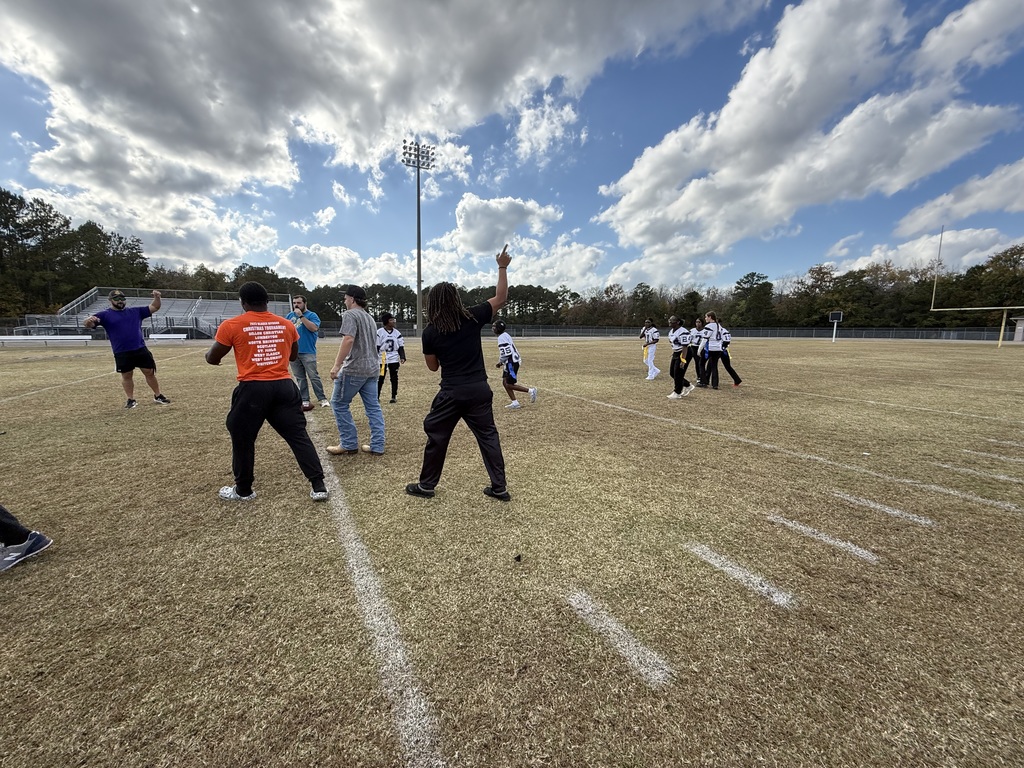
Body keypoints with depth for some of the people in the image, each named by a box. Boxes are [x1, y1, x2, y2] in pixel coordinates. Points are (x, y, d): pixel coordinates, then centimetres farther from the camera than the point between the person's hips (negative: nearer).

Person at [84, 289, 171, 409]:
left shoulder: (135, 311, 12)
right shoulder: (105, 314, 3)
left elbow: (154, 307, 14)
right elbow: (88, 324, -8)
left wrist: (157, 297, -7)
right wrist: (89, 320, -33)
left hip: (141, 349, 2)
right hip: (121, 353, -2)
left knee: (150, 372, 5)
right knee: (126, 376, 7)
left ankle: (158, 396, 16)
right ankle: (131, 400, 17)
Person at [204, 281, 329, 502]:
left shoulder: (231, 325, -3)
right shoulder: (286, 325, 7)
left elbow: (212, 359, 9)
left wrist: (208, 354, 32)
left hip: (253, 389, -2)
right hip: (284, 386, 3)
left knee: (242, 440, 16)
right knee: (299, 436, 6)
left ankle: (243, 490, 31)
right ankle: (318, 486, 5)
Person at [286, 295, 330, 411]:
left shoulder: (312, 315, -2)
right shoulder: (289, 315, 14)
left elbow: (314, 328, -19)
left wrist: (301, 316, -18)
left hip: (308, 352, -5)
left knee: (314, 377, -5)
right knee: (300, 378, 8)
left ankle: (322, 399, 0)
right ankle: (305, 400, 14)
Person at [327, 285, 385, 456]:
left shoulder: (350, 314, -7)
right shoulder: (370, 318, 20)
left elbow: (348, 340, -20)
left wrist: (337, 365, -21)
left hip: (354, 369, -8)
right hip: (372, 369, 8)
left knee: (339, 403, 5)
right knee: (373, 407, 7)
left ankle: (349, 444, 8)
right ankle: (377, 446, 9)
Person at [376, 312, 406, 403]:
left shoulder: (397, 333, 5)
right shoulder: (379, 332, -6)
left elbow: (401, 346, 6)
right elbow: (376, 347, -4)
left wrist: (402, 357, -5)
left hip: (394, 359, 3)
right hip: (382, 359, -3)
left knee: (394, 378, 8)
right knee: (380, 378, 2)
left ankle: (394, 397, 18)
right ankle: (376, 396, 16)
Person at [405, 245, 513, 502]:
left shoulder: (430, 332, -4)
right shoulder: (473, 318, -3)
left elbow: (433, 366, 5)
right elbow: (501, 298, 7)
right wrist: (502, 267, 12)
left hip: (451, 393, -2)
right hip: (480, 390, 2)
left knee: (436, 437, 14)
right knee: (488, 436, 12)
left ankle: (426, 485, 25)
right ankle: (499, 487, 16)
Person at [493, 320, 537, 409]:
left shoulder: (502, 338, -18)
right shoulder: (505, 335, 14)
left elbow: (507, 353, -24)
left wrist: (501, 362, -10)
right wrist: (502, 361, 16)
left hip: (511, 363, -10)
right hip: (511, 362, 10)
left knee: (509, 385, -5)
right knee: (505, 383, 12)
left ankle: (530, 390, 1)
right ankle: (515, 402, 15)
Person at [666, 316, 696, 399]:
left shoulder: (683, 332, -22)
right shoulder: (671, 331, 8)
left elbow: (685, 347, -24)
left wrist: (682, 360, -26)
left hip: (683, 354, -10)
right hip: (675, 354, 10)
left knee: (678, 374, -3)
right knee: (672, 373, 12)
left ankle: (677, 393, 11)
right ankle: (688, 386, 28)